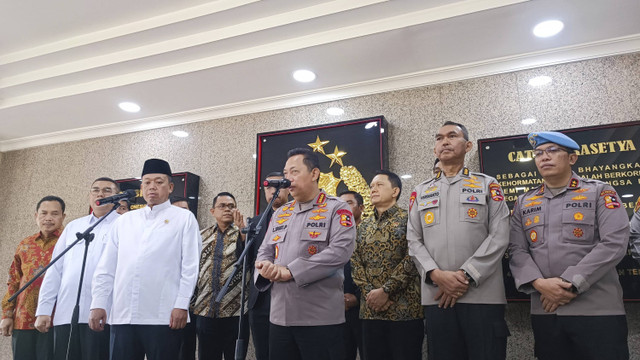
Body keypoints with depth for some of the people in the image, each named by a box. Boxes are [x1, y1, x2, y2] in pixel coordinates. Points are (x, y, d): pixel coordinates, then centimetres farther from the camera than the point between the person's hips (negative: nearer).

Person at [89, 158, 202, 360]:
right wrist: (98, 304, 6)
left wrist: (181, 305, -10)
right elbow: (106, 268, 14)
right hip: (122, 315, 4)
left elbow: (190, 267, -3)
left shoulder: (184, 218, 3)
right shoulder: (124, 220, 16)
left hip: (164, 316, -3)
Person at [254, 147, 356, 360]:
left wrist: (290, 271, -17)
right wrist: (266, 267, -10)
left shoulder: (336, 209, -3)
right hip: (279, 316, 6)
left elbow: (341, 250, -17)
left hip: (321, 317, -5)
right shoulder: (280, 214, 16)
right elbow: (265, 251, 16)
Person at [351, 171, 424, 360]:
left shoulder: (408, 220, -1)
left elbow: (412, 259, -12)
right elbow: (356, 262, 8)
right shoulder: (364, 225, 15)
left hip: (404, 309, -5)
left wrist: (385, 290, -15)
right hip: (370, 310, 5)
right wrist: (369, 293, -6)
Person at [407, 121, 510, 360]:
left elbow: (499, 237, -3)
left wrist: (466, 276, -12)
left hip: (483, 295, -2)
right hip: (436, 296, 2)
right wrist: (436, 274, -10)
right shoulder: (420, 192, 15)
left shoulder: (488, 185, 8)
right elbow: (414, 241, 7)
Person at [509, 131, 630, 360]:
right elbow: (517, 251, 5)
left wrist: (570, 283, -15)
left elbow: (614, 244, -9)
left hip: (598, 310, -3)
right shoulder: (524, 202, 13)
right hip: (544, 311, 3)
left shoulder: (600, 193, 4)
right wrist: (539, 283, -13)